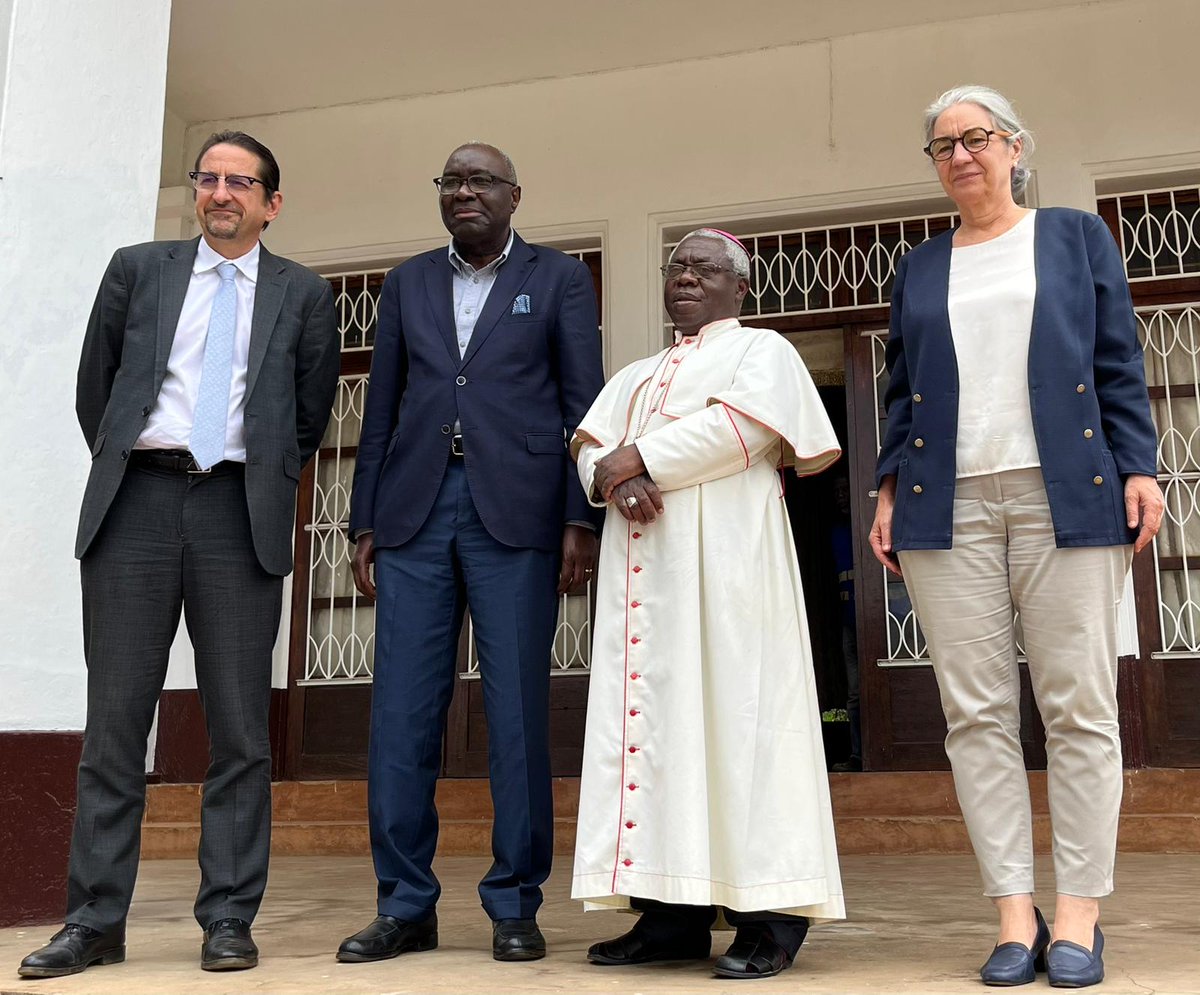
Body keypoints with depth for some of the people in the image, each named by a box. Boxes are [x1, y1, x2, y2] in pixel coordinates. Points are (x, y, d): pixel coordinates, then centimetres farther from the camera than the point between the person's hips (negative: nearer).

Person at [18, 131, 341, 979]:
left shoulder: (303, 295, 11)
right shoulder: (137, 270, 13)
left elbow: (312, 413, 16)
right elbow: (94, 390, 16)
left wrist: (270, 486, 10)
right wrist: (122, 472, 13)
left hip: (240, 512, -1)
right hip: (136, 504, 1)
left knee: (240, 726, 1)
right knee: (115, 719, 3)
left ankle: (229, 920, 10)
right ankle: (95, 922, 11)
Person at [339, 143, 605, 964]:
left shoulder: (560, 279, 10)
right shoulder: (408, 283, 18)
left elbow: (583, 404, 3)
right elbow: (382, 408, 15)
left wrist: (581, 520, -6)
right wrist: (365, 524, 9)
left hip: (515, 513, -3)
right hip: (415, 511, 3)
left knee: (517, 712, -1)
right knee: (401, 713, 1)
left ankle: (515, 905, 10)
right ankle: (406, 906, 12)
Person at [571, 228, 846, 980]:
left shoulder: (763, 350, 10)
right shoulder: (636, 376, 28)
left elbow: (738, 426, -10)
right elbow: (591, 446, 14)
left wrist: (636, 458, -7)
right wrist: (614, 481, -9)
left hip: (724, 554, -6)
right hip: (641, 562, 6)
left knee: (734, 714, -11)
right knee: (651, 716, 0)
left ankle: (768, 916, -8)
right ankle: (673, 910, 2)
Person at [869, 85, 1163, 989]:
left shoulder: (1077, 237, 12)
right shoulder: (918, 269, 18)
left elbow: (1120, 366, 8)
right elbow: (903, 393, 16)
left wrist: (1139, 469, -2)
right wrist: (890, 490, 6)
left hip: (1069, 498, -2)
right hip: (948, 509, 2)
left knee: (1079, 708, -2)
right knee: (976, 714, -1)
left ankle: (1079, 915, 6)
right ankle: (1015, 913, 6)